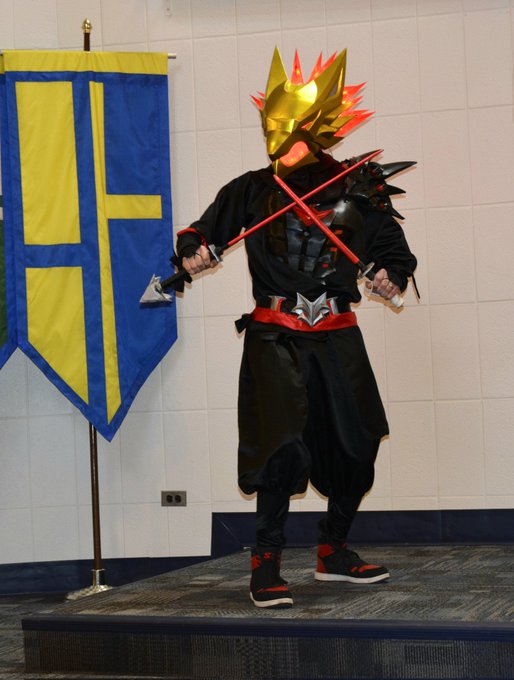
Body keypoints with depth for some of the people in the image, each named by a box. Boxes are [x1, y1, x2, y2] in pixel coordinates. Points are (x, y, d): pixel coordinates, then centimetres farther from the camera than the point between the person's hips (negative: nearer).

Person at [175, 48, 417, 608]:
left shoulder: (359, 191, 4)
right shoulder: (253, 190, 2)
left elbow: (394, 250, 11)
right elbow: (205, 229, 10)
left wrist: (392, 275, -9)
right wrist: (193, 250, -12)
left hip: (337, 336, 3)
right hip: (276, 337, -3)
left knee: (357, 444, 8)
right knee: (285, 445, -16)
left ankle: (333, 552, 28)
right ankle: (266, 565, -4)